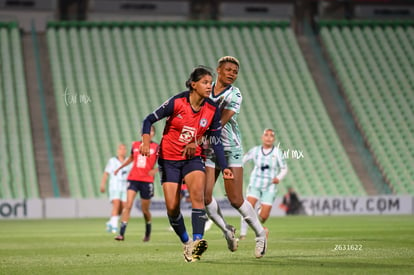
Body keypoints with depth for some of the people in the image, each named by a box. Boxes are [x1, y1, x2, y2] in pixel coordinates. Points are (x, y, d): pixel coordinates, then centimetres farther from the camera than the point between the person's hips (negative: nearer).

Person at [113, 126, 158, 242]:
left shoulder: (156, 147, 1)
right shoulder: (135, 145, 11)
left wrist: (156, 170, -22)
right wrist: (120, 168, 32)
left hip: (147, 181, -2)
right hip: (133, 179, 2)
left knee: (145, 210, 7)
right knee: (128, 205, -14)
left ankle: (148, 232, 34)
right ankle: (121, 233, -18)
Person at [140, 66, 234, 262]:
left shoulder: (212, 110, -5)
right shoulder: (177, 102, -15)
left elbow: (216, 142, 1)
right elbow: (149, 120, -9)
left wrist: (224, 168, -7)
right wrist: (146, 142, -26)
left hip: (193, 158, 1)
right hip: (168, 159, -1)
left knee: (197, 193, -27)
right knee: (172, 207, -6)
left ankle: (196, 242, -33)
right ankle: (186, 243, 16)